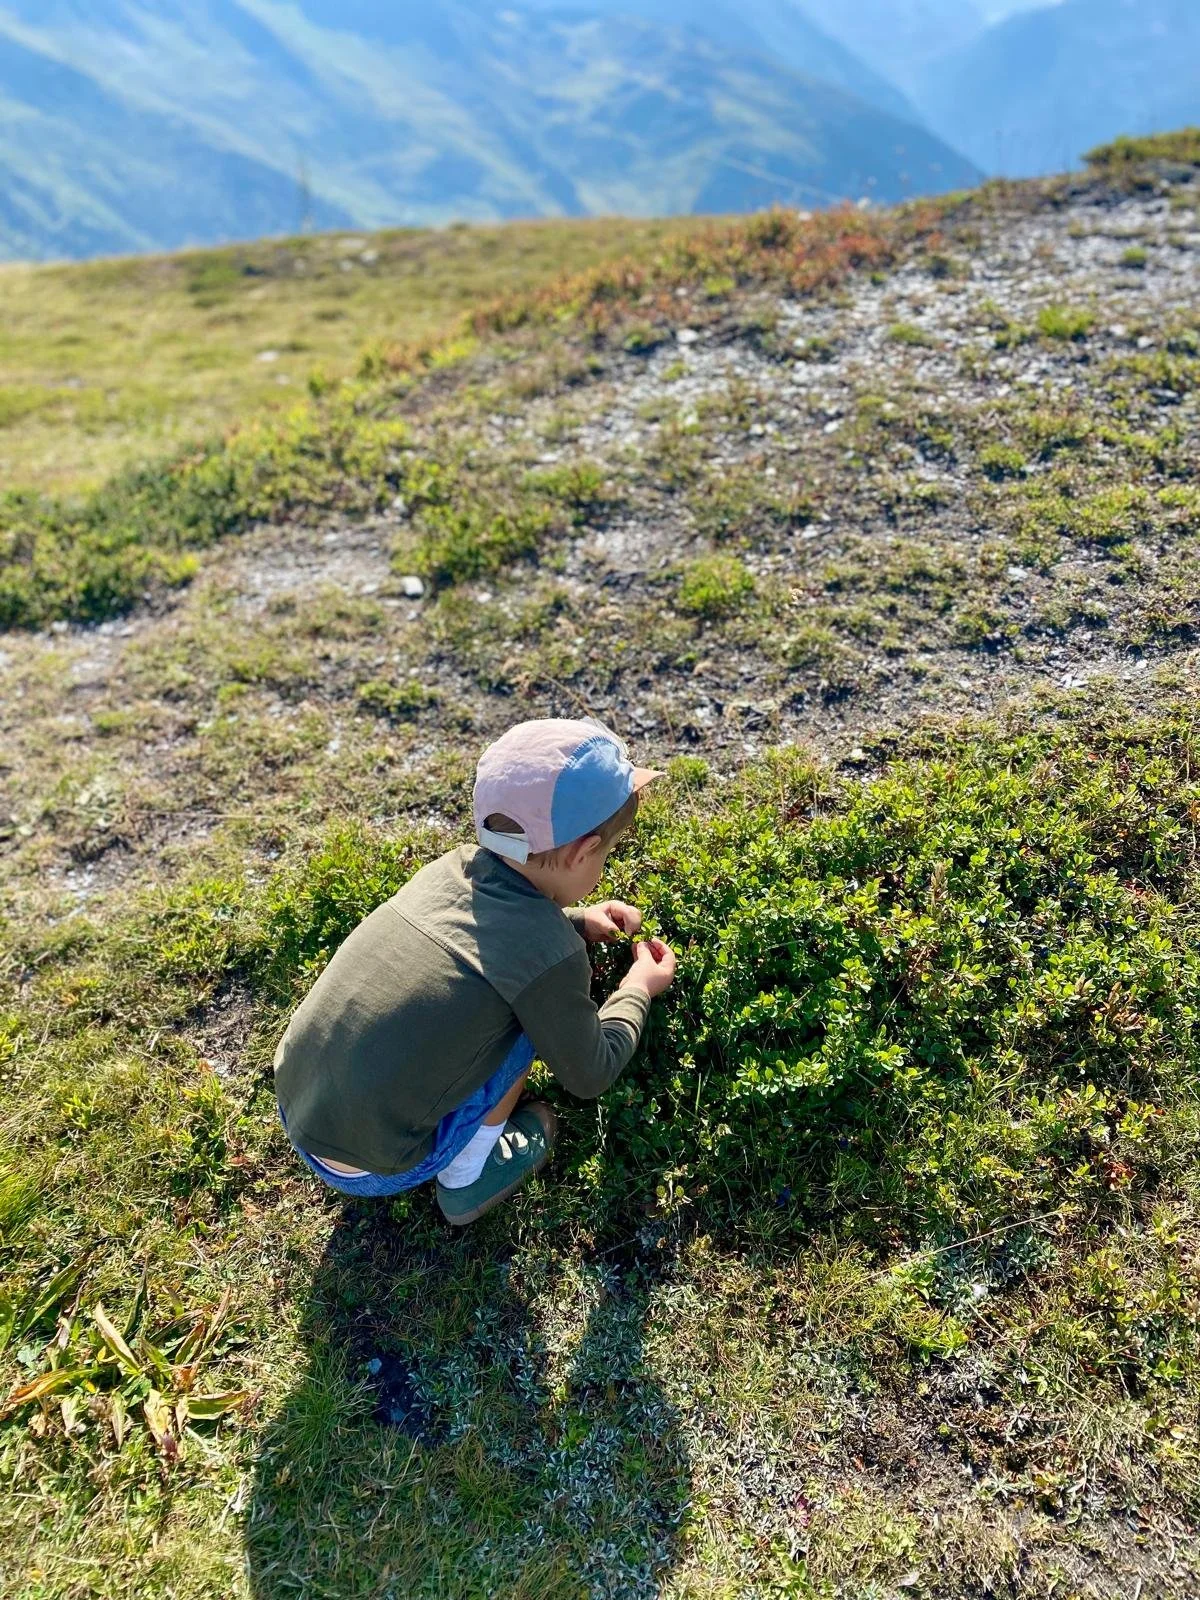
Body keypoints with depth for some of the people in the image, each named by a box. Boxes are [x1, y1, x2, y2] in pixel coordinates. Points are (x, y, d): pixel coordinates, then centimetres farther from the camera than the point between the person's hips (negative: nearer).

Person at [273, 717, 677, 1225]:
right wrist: (639, 989, 12)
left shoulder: (454, 867, -3)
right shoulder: (552, 954, -21)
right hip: (369, 1167, -6)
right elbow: (589, 1076, -1)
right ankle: (466, 1177, 11)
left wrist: (578, 921, 18)